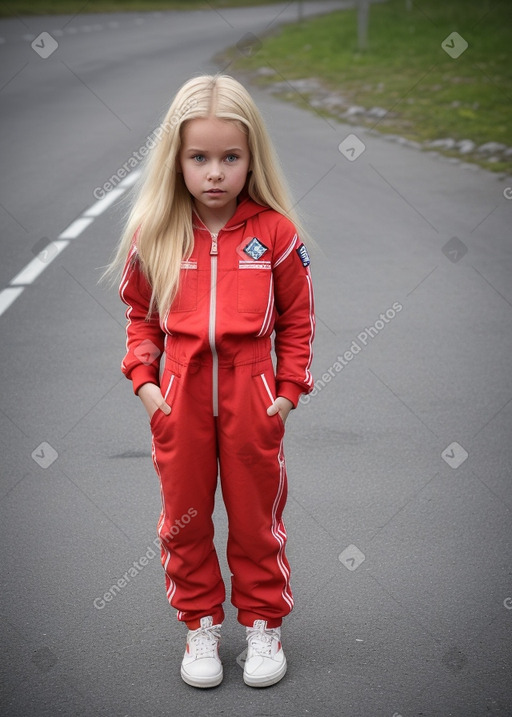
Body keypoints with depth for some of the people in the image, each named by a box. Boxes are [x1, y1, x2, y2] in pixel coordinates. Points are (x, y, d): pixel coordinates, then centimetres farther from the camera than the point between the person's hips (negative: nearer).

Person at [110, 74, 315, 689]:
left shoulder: (275, 232, -5)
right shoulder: (153, 234, -2)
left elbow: (296, 319, 3)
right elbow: (141, 315, 9)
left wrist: (290, 387, -2)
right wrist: (143, 378, -2)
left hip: (252, 396, -1)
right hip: (179, 397, 2)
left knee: (256, 515, 11)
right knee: (184, 515, 12)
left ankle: (263, 624, 29)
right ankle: (201, 625, 31)